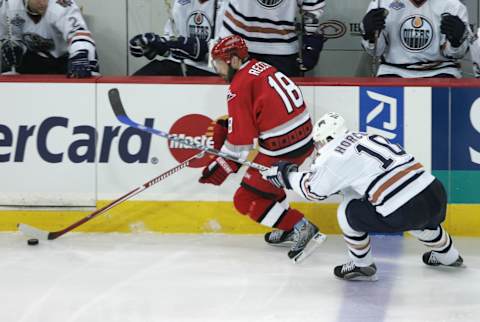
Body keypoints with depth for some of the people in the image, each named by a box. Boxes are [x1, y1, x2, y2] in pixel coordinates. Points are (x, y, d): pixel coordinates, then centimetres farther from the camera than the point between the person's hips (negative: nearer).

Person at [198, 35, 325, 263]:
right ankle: (288, 230, 32)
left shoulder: (239, 86, -13)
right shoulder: (261, 68, 12)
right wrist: (225, 127, 19)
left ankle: (302, 228, -4)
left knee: (246, 200, 3)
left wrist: (222, 168, -2)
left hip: (281, 150, -9)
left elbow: (241, 139, -13)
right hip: (305, 139, 9)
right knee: (265, 178, 31)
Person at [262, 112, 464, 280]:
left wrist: (286, 174, 24)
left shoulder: (335, 155, -1)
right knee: (421, 219, 41)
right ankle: (447, 256, 60)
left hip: (404, 213, -7)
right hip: (436, 193, 7)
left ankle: (362, 266, 25)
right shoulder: (367, 137, 20)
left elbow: (313, 189, 10)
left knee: (348, 213, 12)